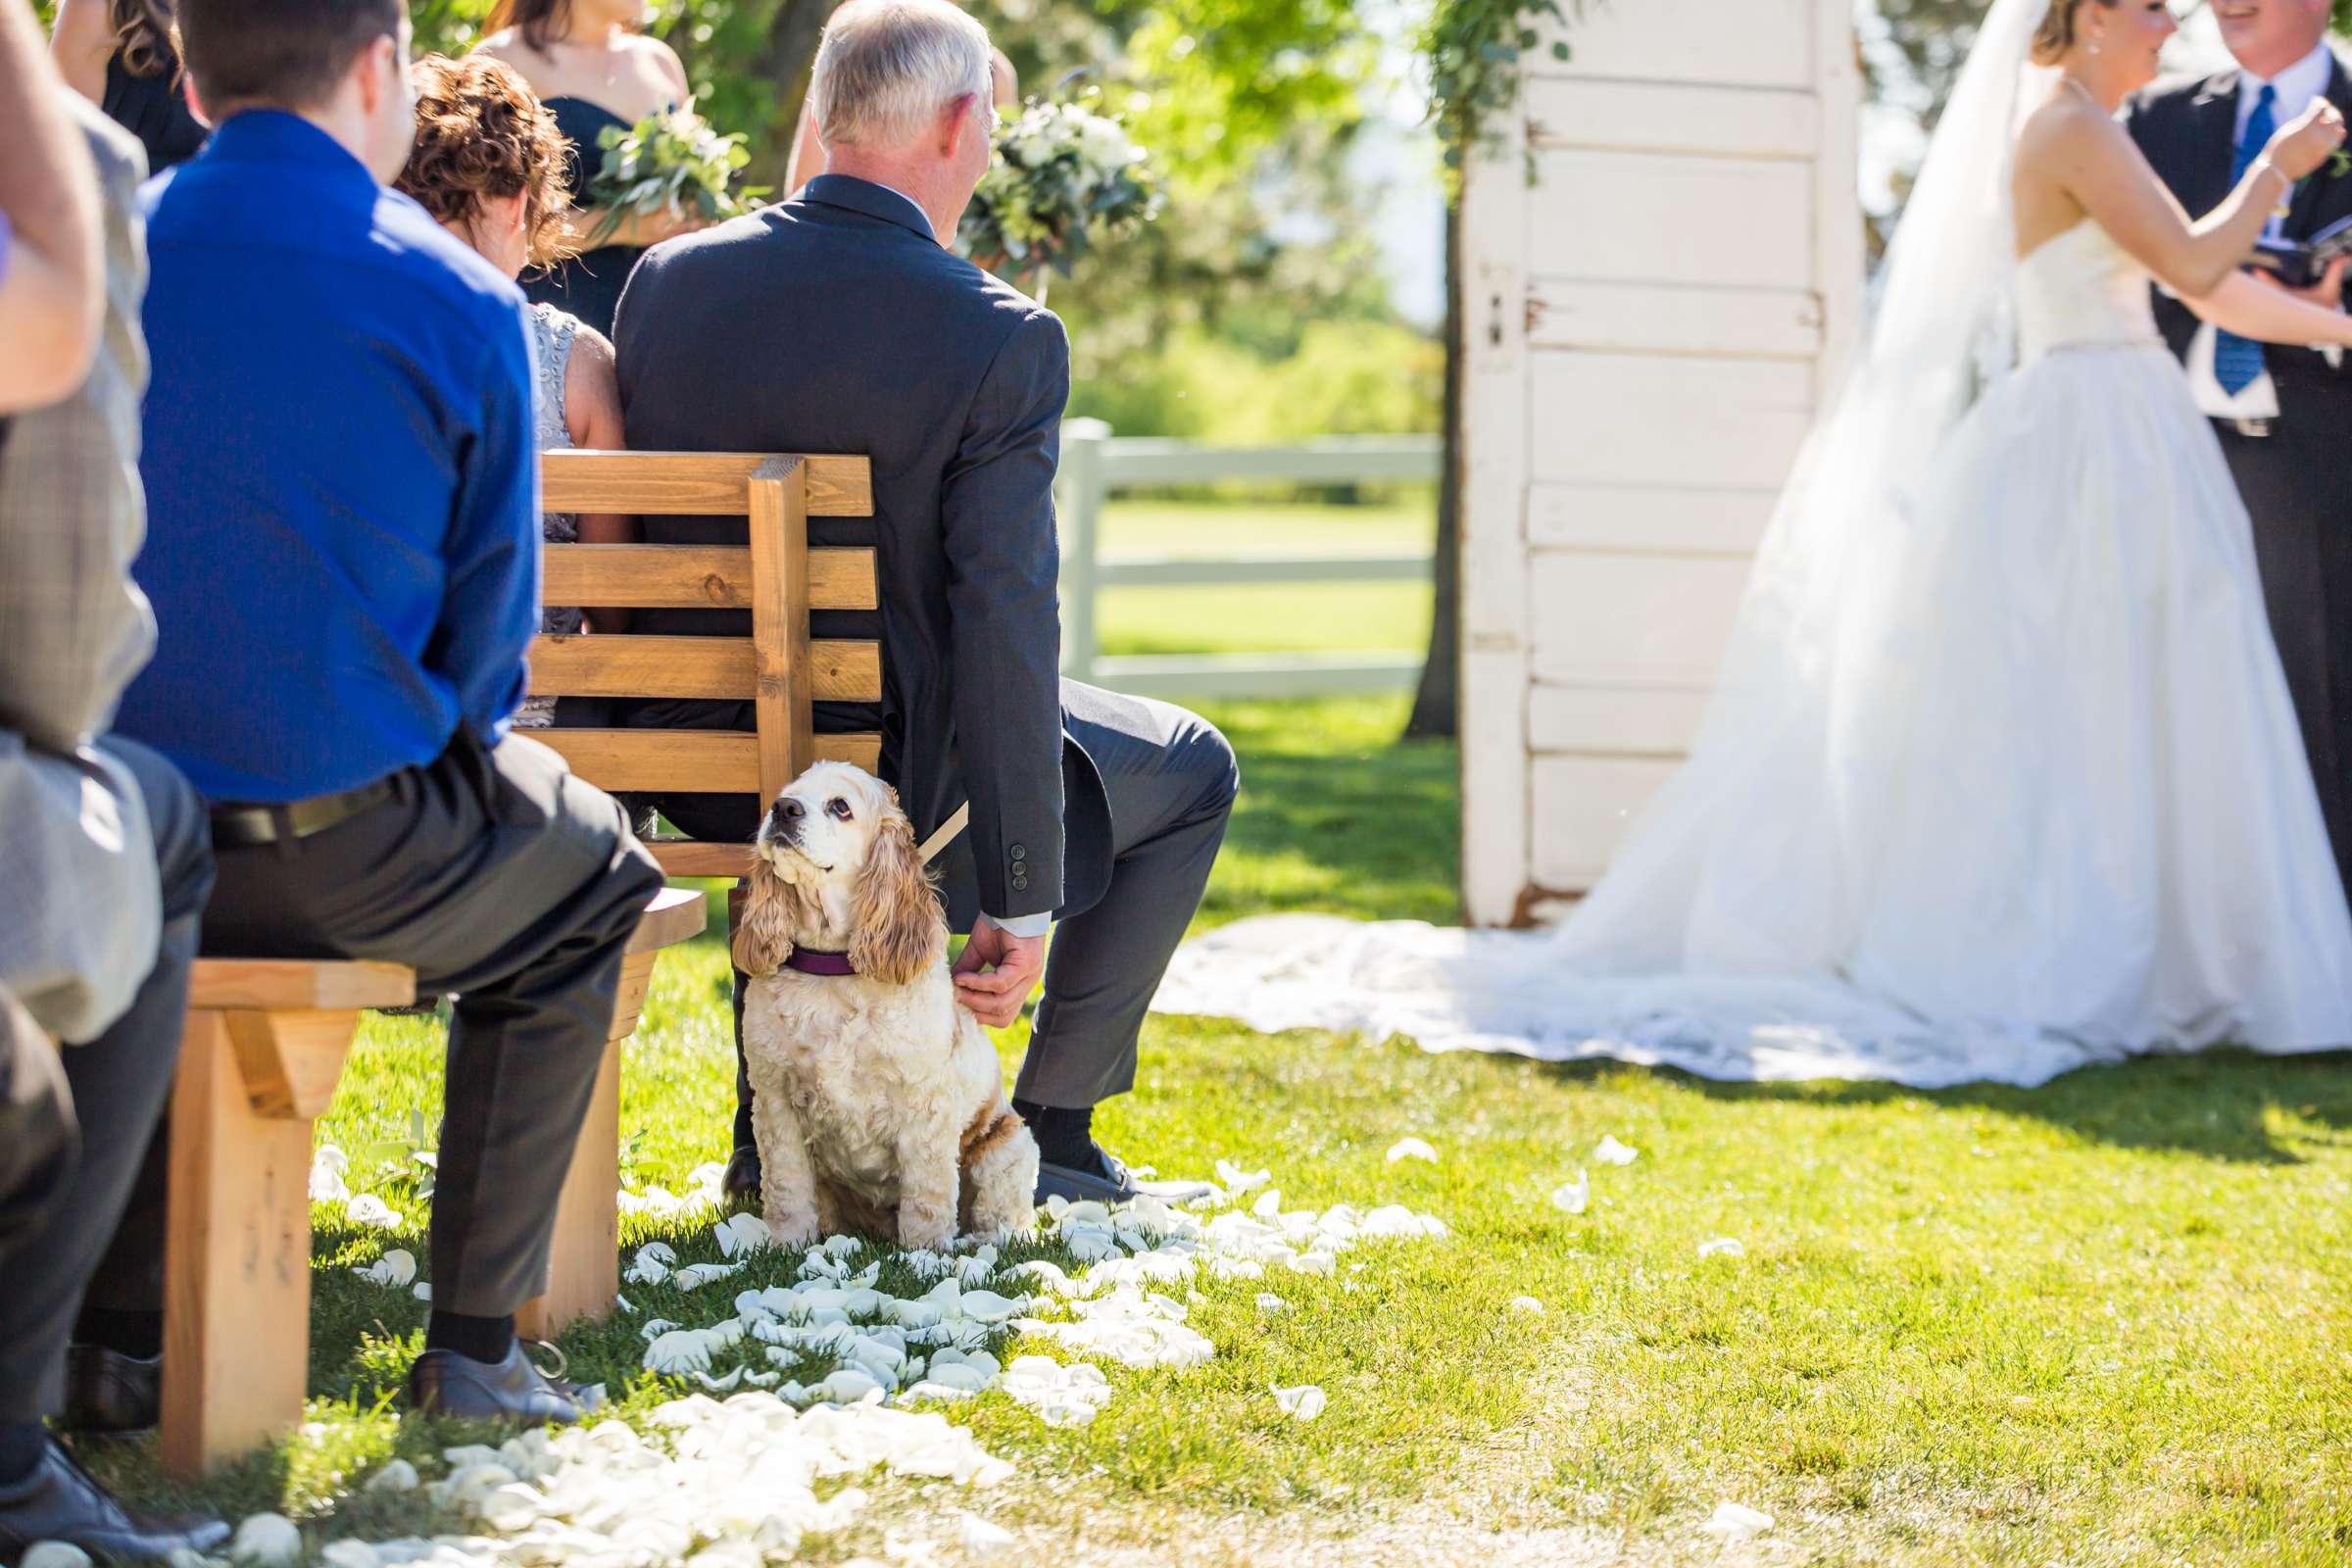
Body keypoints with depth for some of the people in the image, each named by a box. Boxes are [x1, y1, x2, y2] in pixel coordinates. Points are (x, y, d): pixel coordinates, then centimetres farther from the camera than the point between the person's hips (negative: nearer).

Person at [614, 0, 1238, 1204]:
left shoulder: (667, 281, -5)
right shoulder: (1001, 342, -19)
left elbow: (624, 540, 5)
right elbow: (1004, 634, -22)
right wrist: (1018, 906, -16)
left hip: (695, 771, 5)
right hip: (895, 777, -5)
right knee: (1189, 771, 22)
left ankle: (772, 1126, 37)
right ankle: (1051, 1124, 24)